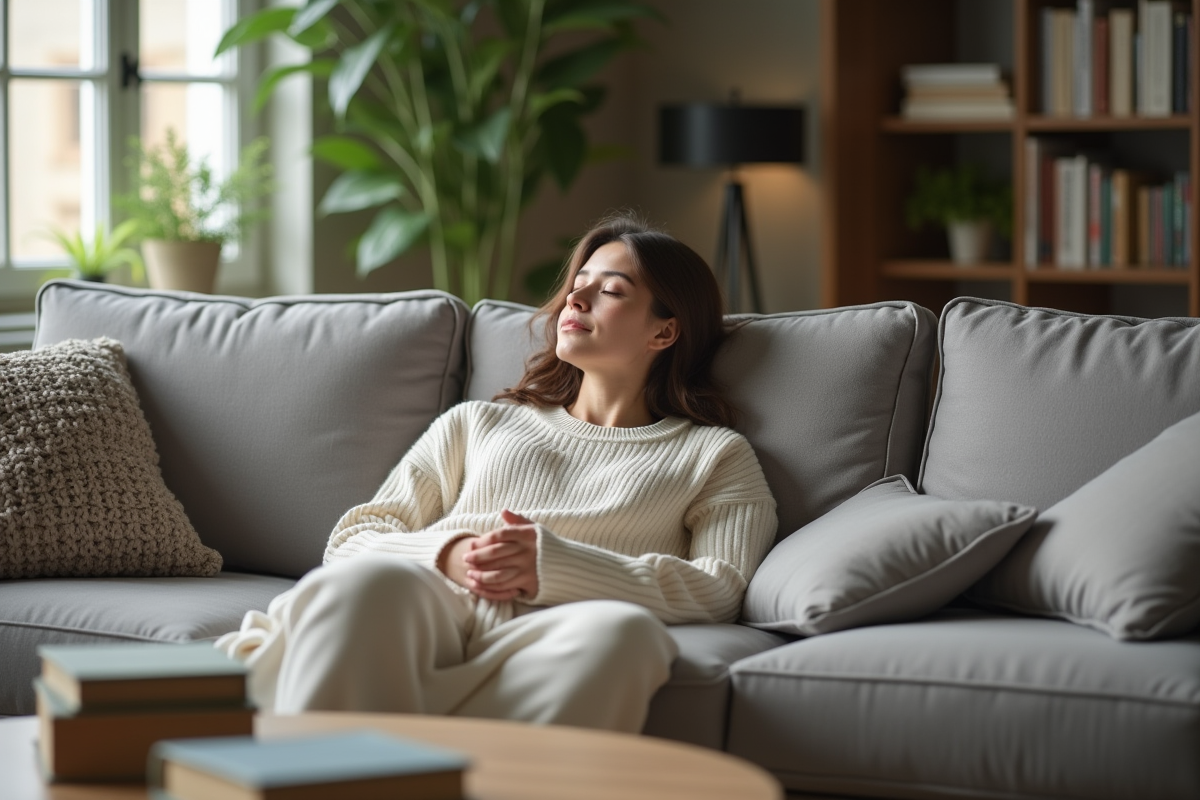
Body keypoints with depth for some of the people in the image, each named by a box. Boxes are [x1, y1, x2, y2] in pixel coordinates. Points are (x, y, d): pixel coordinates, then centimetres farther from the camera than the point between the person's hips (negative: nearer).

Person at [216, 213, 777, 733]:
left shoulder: (716, 455, 27)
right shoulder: (477, 423, 35)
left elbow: (718, 591, 7)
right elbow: (353, 539, 24)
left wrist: (554, 566, -7)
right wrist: (446, 556, -1)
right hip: (430, 608, 2)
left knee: (622, 633, -42)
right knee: (369, 581, -38)